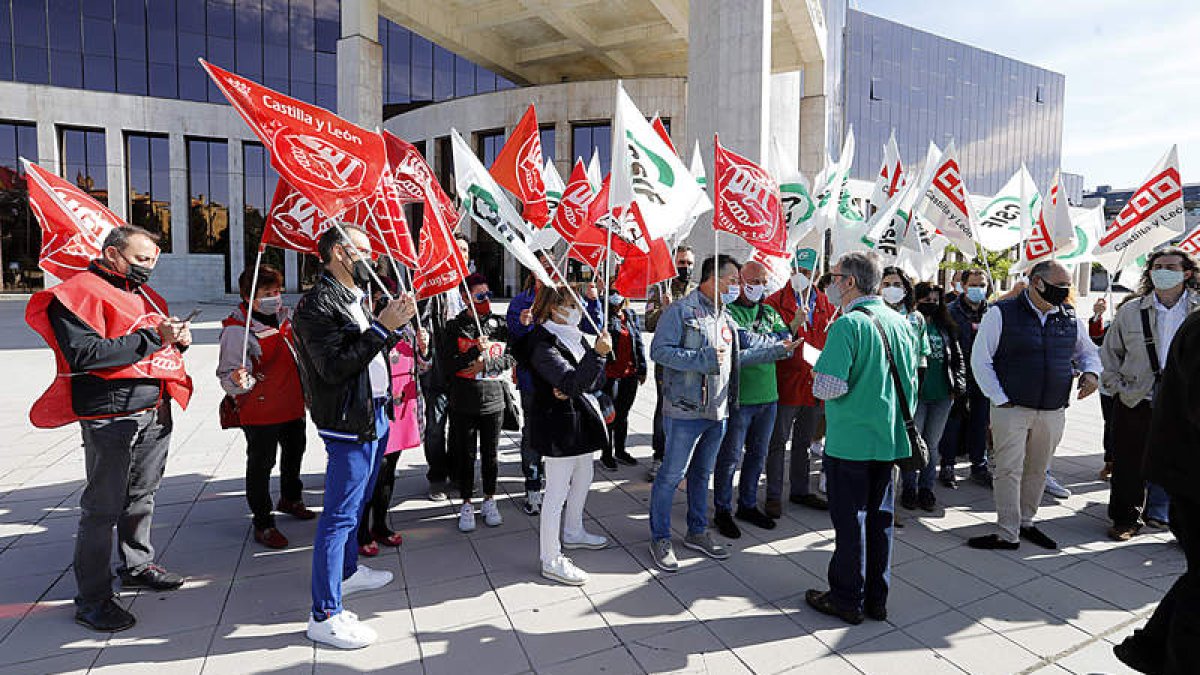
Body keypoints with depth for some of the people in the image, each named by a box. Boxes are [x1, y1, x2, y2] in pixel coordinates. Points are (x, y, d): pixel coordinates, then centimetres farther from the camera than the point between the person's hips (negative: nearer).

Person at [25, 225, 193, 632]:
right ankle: (92, 599, 11)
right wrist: (153, 338, -21)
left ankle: (137, 565, 35)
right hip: (111, 418, -8)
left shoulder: (142, 293, 17)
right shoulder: (78, 293, -9)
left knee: (142, 495, 19)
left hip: (156, 411, 8)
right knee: (103, 507, 0)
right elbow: (84, 355, -21)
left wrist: (178, 338, 3)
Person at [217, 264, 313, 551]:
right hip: (260, 411, -8)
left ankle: (290, 499, 46)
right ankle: (263, 524, 15)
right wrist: (239, 381, -41)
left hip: (292, 405, 8)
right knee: (261, 464, 2)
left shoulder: (282, 316, 4)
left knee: (294, 452, 23)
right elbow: (228, 376, -21)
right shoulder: (236, 330, -19)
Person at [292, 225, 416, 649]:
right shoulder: (318, 304, -16)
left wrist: (397, 323, 4)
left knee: (355, 505, 24)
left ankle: (348, 571, 42)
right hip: (349, 422, -10)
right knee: (339, 515, -5)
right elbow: (335, 367, -24)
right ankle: (324, 616, 4)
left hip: (375, 415, 10)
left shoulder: (356, 299, 14)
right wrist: (382, 327, -24)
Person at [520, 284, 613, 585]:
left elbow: (596, 380, 4)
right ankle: (551, 561, 8)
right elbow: (571, 381, -28)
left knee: (583, 479, 23)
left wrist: (572, 388, -14)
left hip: (580, 421, 10)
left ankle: (573, 532, 44)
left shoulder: (576, 336, 10)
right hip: (558, 424, -9)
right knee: (557, 491, -3)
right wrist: (598, 354, -35)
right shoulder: (543, 345, -18)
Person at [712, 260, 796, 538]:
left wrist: (755, 339, -17)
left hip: (767, 396, 7)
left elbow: (786, 341, -1)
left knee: (758, 455, 17)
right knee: (730, 457, 3)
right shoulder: (727, 312, -9)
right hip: (737, 398, -7)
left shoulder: (769, 312, 13)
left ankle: (748, 505, 33)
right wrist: (772, 350, -26)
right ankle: (723, 511, 19)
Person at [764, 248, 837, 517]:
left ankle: (800, 491, 31)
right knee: (778, 441, 2)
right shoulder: (776, 301, -7)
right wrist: (794, 325, -28)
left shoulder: (826, 305, 9)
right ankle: (773, 495, 11)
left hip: (814, 384, 5)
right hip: (786, 383, -5)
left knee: (804, 441, 18)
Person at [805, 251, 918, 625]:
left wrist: (816, 376, -4)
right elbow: (911, 379, 15)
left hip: (850, 440, -7)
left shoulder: (848, 324, -18)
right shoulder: (900, 322, 6)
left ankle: (847, 600, 19)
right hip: (888, 438, 7)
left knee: (849, 519, 5)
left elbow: (828, 387, -24)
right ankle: (876, 598, 28)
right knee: (880, 515, 16)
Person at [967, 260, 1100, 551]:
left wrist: (1091, 372, 2)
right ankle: (1008, 534, 7)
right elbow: (980, 360, -6)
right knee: (1009, 470, -2)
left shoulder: (1070, 317, 8)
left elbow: (1088, 351, 24)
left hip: (1053, 412, 5)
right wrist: (1000, 399, -9)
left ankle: (1025, 522, 29)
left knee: (1037, 470, 13)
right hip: (1011, 408, -4)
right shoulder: (1001, 314, -7)